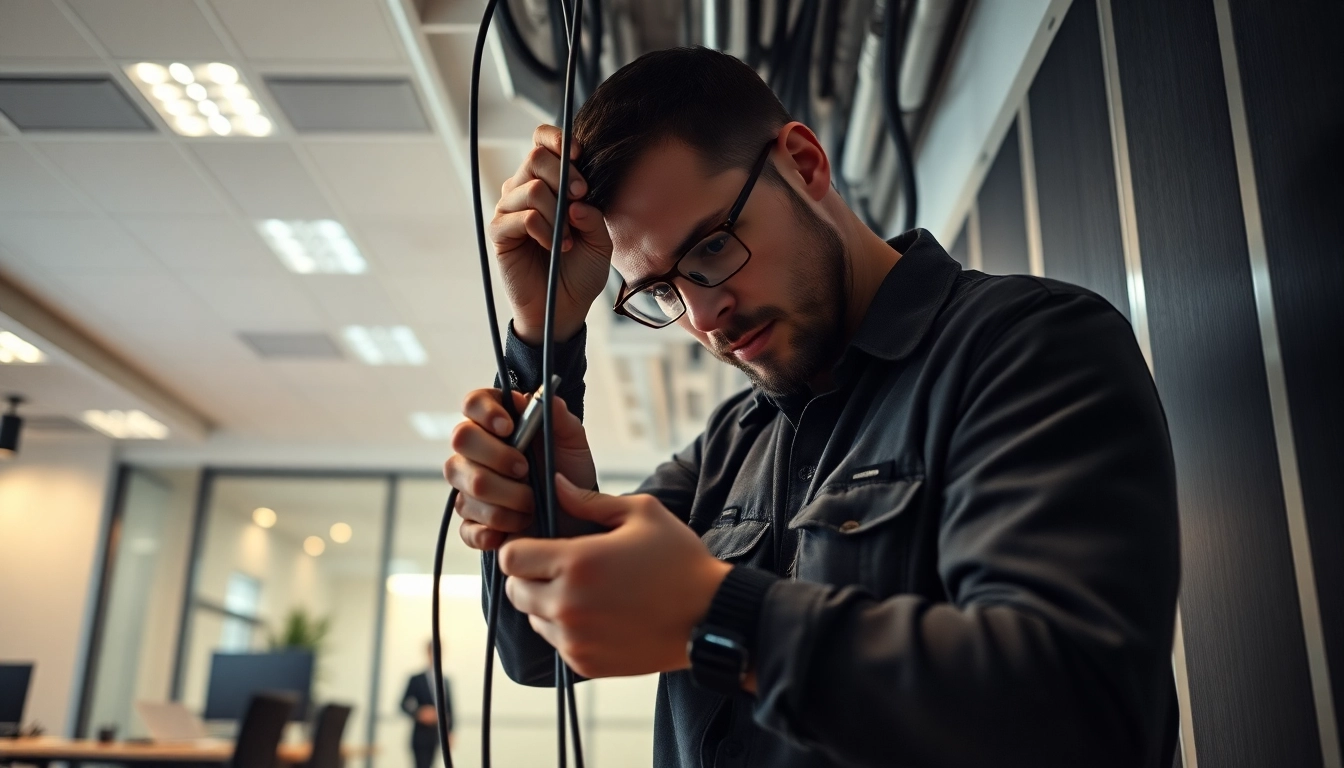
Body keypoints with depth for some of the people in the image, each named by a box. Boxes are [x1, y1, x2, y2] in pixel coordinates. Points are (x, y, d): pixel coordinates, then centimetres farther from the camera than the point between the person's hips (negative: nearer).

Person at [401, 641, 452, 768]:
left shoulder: (445, 681, 10)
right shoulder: (416, 679, -2)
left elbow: (449, 708, 12)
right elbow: (405, 704, -6)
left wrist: (450, 732, 9)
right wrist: (419, 713, -23)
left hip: (437, 736, 4)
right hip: (421, 735, -4)